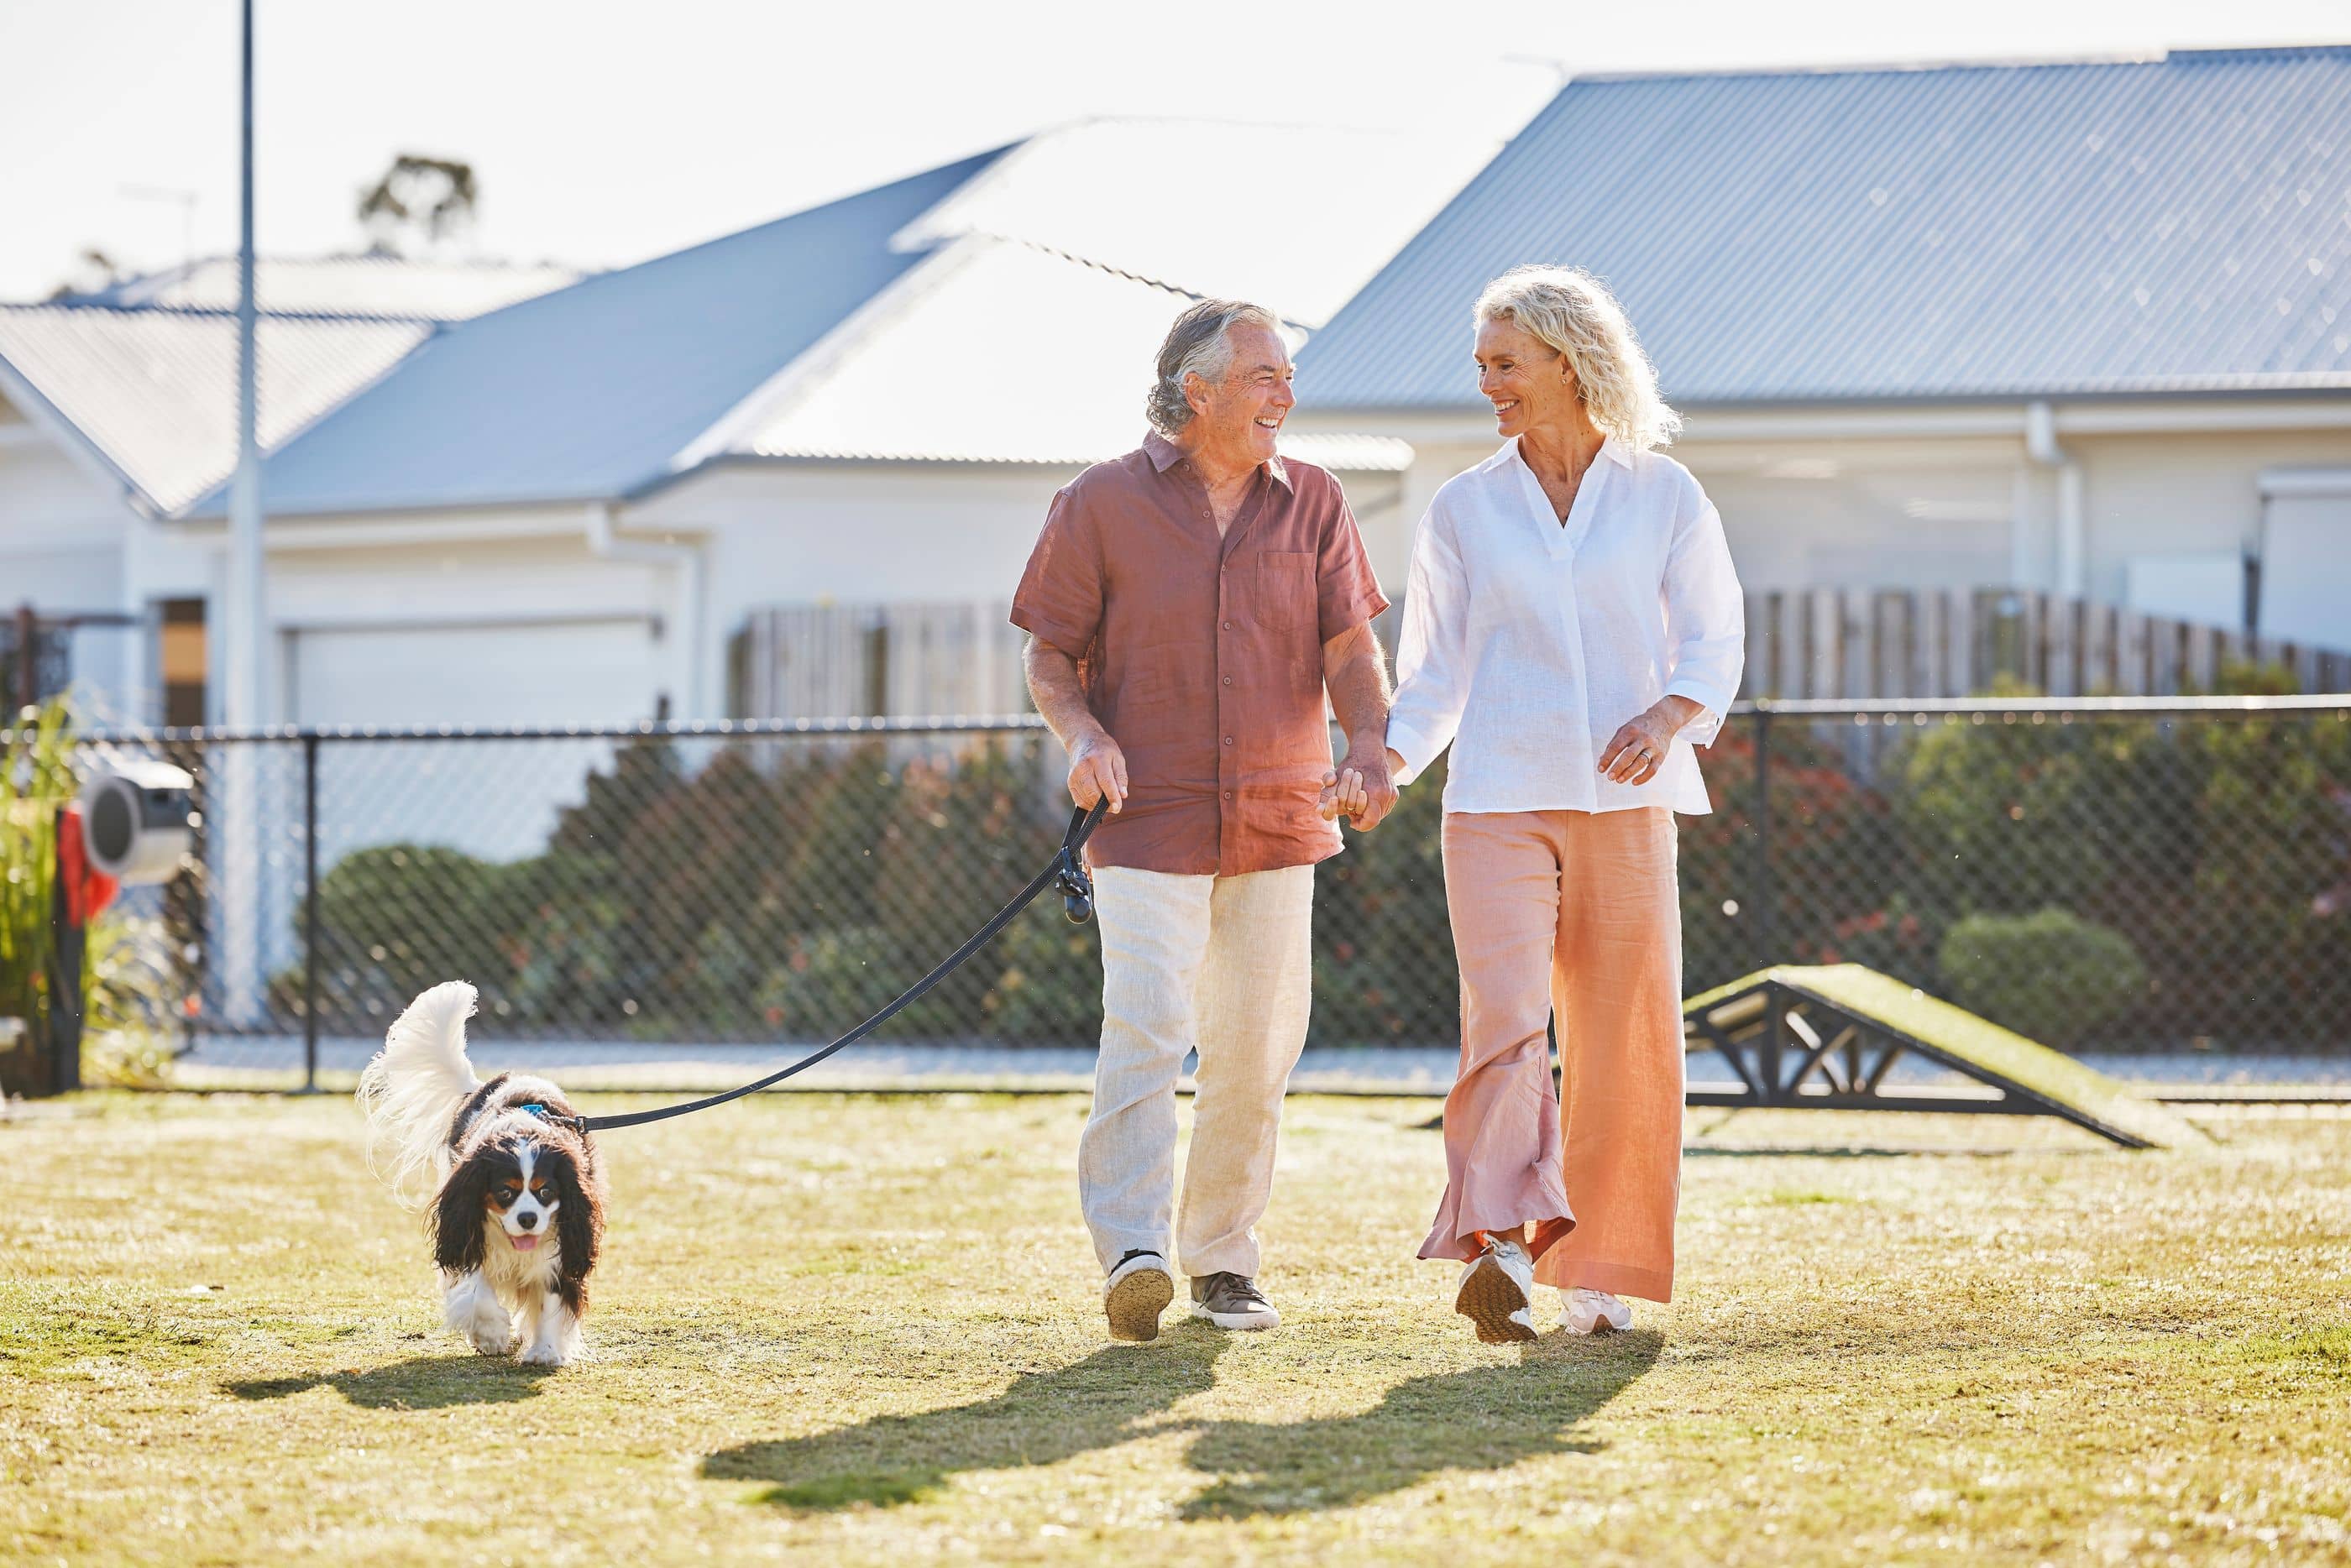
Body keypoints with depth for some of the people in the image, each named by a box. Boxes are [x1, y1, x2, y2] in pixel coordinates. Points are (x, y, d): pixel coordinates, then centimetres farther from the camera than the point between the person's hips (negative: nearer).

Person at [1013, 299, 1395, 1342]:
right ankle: (1132, 1254, -26)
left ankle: (1222, 1257, 19)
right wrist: (1083, 734, -16)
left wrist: (1370, 745, -17)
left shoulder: (1311, 504, 8)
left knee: (1255, 1051, 7)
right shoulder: (1103, 503, 0)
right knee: (1146, 1030, -18)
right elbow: (1049, 655, 4)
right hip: (1149, 820, -4)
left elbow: (1349, 646, 3)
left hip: (1277, 823, 4)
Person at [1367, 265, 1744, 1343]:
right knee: (1505, 1013, -18)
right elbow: (1433, 673, 12)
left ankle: (1595, 1273, 11)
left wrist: (1672, 711, -15)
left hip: (1626, 802, 0)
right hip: (1498, 800, 0)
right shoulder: (1465, 510, 10)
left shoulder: (1663, 496, 7)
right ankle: (1497, 1248, -29)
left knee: (1621, 1037, -1)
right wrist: (1385, 764, -6)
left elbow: (1714, 638, 6)